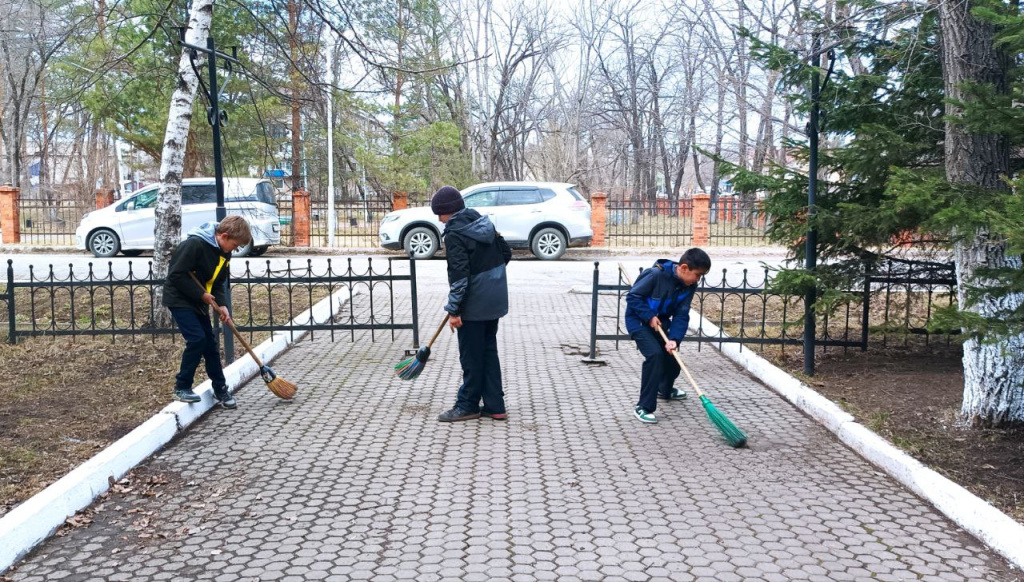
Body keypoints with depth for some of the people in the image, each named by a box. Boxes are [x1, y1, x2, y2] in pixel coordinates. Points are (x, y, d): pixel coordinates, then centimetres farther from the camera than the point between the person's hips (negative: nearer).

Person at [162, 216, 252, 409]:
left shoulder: (224, 254, 1)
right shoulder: (194, 244, -25)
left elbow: (218, 283, 9)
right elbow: (177, 275, -25)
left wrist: (222, 305, -7)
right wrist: (201, 294, -22)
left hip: (198, 302, 8)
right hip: (179, 299, -8)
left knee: (210, 343, 8)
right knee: (197, 339, -16)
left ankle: (220, 389, 18)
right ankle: (181, 387, -1)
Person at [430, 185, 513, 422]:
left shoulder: (454, 235, -17)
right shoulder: (484, 223, 7)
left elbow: (459, 275, -21)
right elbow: (506, 254, 13)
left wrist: (454, 310, -17)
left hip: (474, 304, -8)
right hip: (495, 299, 8)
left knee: (471, 356, 4)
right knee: (489, 351, 14)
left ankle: (468, 405, 15)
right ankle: (494, 406, 18)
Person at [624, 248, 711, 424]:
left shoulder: (689, 286, -9)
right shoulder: (656, 275, -29)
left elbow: (681, 316, -11)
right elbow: (633, 296, -22)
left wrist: (674, 339, -25)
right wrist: (649, 316, -27)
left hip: (660, 322, 7)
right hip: (638, 319, -7)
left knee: (672, 355, 15)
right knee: (655, 354, -25)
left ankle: (665, 390, 50)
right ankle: (644, 407, -19)